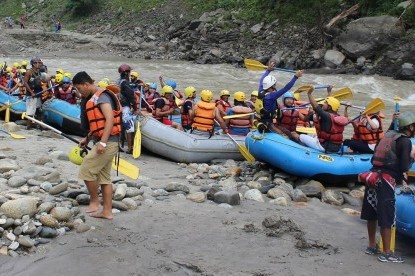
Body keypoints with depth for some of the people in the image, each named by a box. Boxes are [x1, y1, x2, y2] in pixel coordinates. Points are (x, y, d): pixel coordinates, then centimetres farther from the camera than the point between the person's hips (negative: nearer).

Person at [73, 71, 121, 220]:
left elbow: (110, 119, -23)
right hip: (107, 143, 10)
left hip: (107, 143, -10)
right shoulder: (94, 98, 18)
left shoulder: (102, 96, -13)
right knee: (104, 177, 10)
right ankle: (107, 211, 14)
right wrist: (87, 139, 20)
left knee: (86, 170, -6)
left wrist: (102, 142, -27)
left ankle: (94, 202, 8)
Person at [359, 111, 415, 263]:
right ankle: (386, 253, 3)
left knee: (372, 213, 15)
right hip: (386, 180, -8)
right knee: (387, 217, -2)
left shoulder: (388, 135, 14)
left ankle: (372, 246, 28)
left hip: (374, 175, 8)